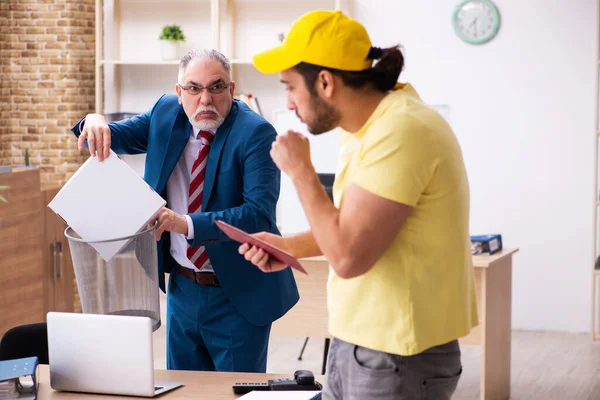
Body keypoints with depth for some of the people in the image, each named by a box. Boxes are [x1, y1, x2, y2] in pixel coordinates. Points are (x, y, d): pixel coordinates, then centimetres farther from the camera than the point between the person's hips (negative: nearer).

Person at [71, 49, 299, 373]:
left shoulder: (255, 134, -18)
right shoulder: (167, 113, 0)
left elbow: (258, 214, -27)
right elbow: (120, 136, 13)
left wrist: (187, 224, -37)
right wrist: (96, 123, -12)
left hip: (237, 296, -6)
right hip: (183, 287, 6)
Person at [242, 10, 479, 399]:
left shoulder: (401, 131, -23)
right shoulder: (363, 126, 10)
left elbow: (348, 256, -26)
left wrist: (299, 169, -15)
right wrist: (288, 247, 10)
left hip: (398, 356, -9)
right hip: (357, 344, 9)